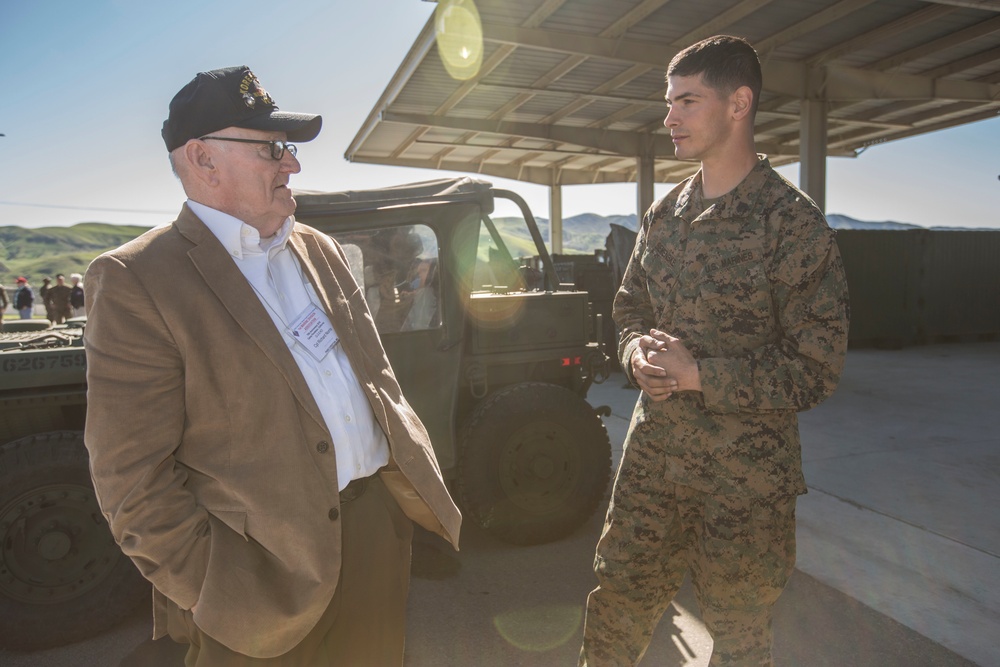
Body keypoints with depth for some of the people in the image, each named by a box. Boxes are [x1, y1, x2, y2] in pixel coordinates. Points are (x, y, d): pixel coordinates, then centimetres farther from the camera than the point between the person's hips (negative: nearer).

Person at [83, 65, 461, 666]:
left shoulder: (319, 250, 9)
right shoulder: (136, 283, -11)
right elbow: (132, 473, -12)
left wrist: (420, 476, 8)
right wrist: (207, 590, -14)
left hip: (381, 523, 6)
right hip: (271, 572, -6)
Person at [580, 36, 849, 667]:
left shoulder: (793, 220, -12)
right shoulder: (664, 216, 6)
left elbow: (815, 370, -12)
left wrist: (699, 374, -20)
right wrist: (639, 353, -8)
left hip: (746, 475, -4)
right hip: (653, 454, 5)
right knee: (617, 600, 17)